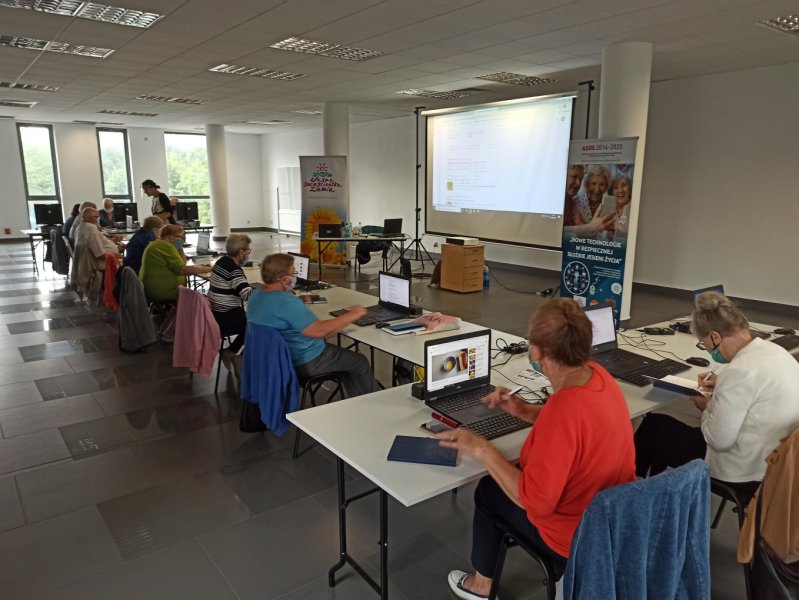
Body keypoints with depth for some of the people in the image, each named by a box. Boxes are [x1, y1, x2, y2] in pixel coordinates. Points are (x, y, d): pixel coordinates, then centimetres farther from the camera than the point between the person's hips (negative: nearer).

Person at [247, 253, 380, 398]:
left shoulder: (256, 297, -1)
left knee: (345, 355, 26)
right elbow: (319, 330, -30)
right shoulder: (287, 302, -31)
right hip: (304, 362, -10)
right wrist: (351, 316, -20)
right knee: (360, 362, 7)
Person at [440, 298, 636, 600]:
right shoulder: (597, 373, -11)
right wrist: (524, 411, 1)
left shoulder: (565, 410, -36)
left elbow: (535, 502, -30)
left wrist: (482, 450, -24)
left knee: (488, 491, 14)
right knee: (514, 473, 25)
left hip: (577, 536, -7)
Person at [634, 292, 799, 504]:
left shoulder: (739, 370, -30)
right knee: (666, 427, 21)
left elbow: (718, 441, -24)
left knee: (655, 425, 7)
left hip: (746, 473, -9)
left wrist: (708, 407, -6)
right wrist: (723, 386, 11)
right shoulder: (776, 351, -2)